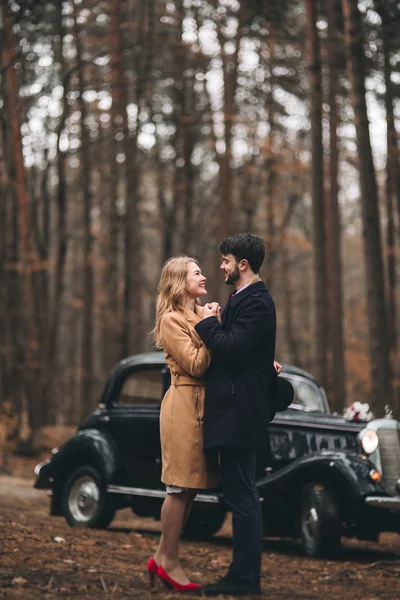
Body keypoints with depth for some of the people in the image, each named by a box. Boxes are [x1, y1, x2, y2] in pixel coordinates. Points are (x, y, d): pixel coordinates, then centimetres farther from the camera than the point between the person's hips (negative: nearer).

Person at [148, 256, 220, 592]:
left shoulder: (203, 314, 16)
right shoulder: (171, 320, -7)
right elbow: (196, 365, -15)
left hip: (205, 404, 8)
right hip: (185, 403, -8)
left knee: (190, 487, 9)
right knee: (181, 486, -4)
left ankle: (163, 559, 17)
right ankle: (168, 562, 5)